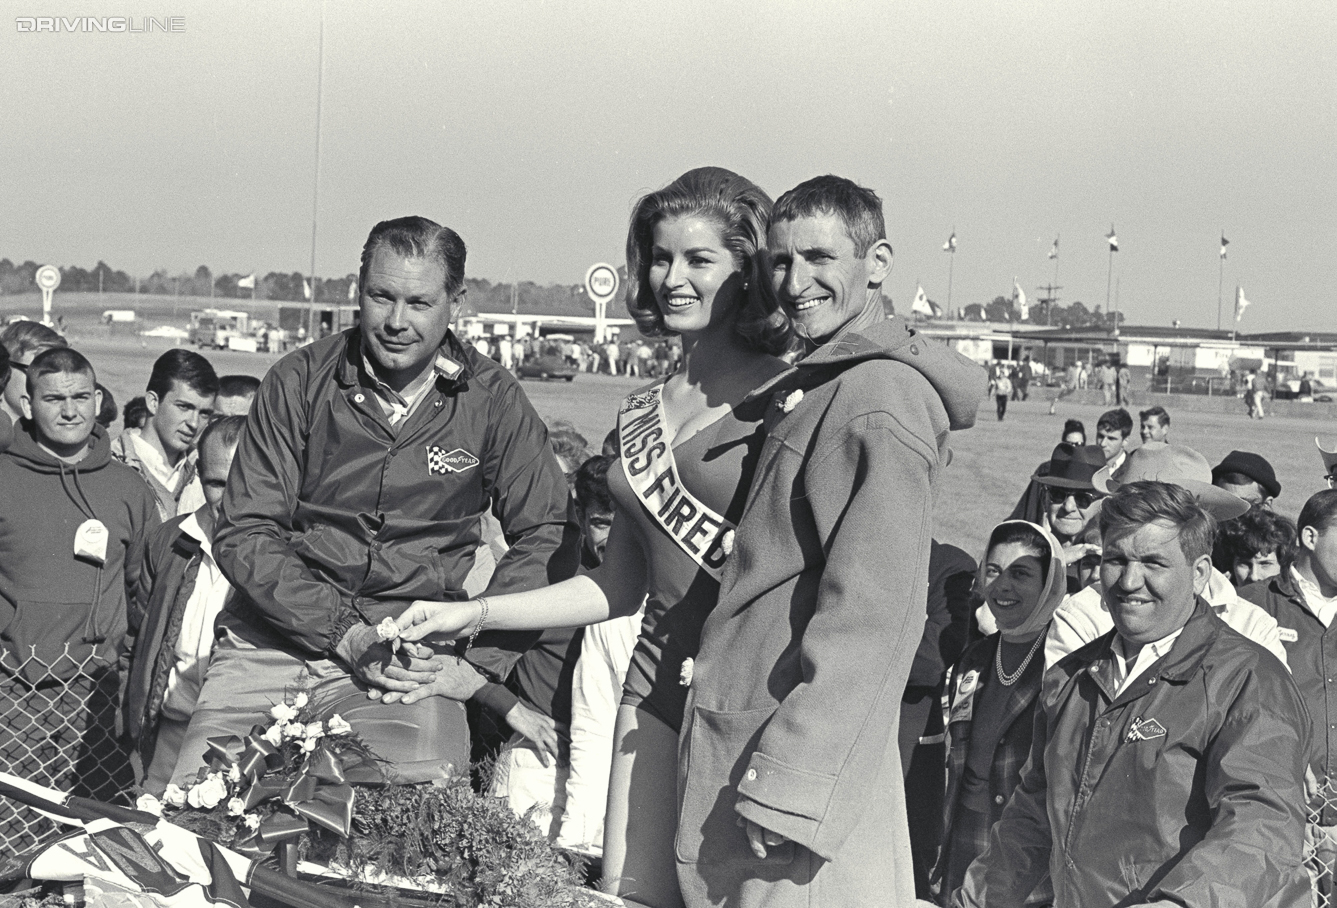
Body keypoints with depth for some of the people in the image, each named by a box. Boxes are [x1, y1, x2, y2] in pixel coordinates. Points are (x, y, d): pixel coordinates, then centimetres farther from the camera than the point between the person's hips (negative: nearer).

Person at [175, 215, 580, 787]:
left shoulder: (491, 401, 0)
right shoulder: (299, 382, 0)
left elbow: (547, 538, 2)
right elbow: (243, 534, -2)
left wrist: (478, 662, -9)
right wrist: (345, 633, -13)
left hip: (413, 654, -1)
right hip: (277, 637, 1)